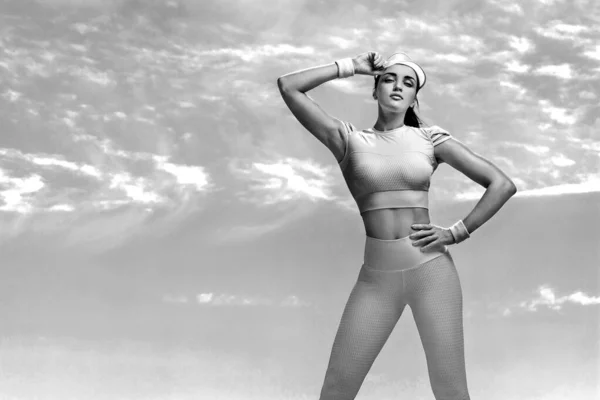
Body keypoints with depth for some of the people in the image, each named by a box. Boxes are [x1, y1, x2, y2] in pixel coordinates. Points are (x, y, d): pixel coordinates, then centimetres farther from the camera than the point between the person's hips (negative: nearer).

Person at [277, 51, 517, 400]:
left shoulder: (430, 139, 5)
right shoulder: (350, 140, 6)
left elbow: (503, 185, 5)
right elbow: (288, 87, -1)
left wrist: (455, 233, -2)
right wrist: (351, 67, 5)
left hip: (431, 269, -1)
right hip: (376, 276, 1)